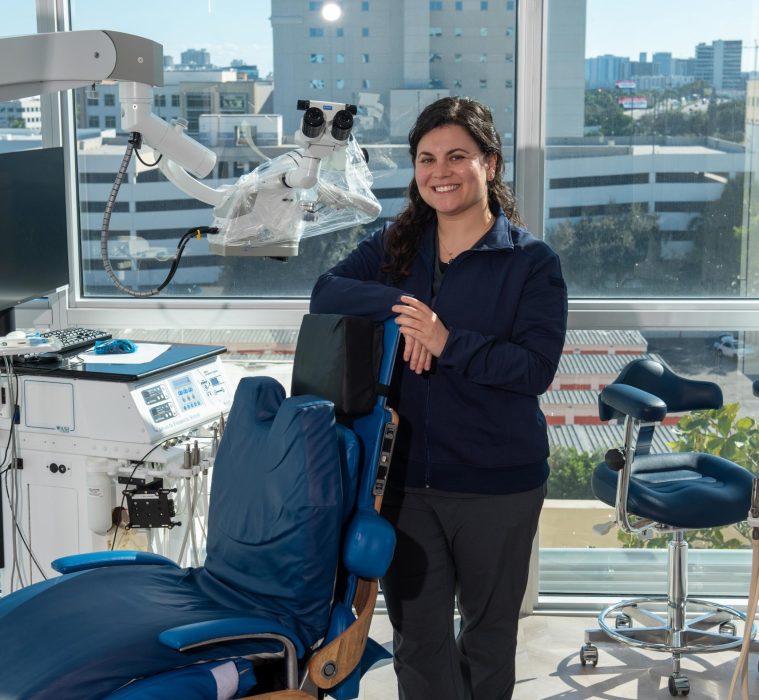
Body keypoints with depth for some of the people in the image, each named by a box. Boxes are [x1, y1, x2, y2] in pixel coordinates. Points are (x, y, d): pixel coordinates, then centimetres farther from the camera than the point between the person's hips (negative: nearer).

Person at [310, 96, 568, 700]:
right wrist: (397, 303, -23)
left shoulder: (532, 261, -8)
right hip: (408, 474, 3)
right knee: (416, 637, 11)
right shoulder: (395, 246, 6)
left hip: (498, 483, -3)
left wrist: (450, 344, -25)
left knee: (488, 629, 17)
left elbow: (537, 367, -15)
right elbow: (326, 293, -7)